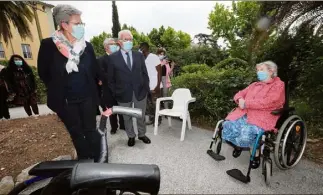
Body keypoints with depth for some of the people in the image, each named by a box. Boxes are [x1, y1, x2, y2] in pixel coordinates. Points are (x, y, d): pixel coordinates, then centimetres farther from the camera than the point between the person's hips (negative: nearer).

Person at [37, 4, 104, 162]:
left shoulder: (87, 46, -3)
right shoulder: (48, 45, -10)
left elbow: (95, 70, 4)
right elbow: (43, 73, 0)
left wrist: (94, 91, 3)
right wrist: (56, 91, 3)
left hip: (87, 97, 1)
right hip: (66, 100, -1)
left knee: (91, 131, 10)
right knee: (76, 134, 15)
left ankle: (97, 161, 27)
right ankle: (84, 162, 36)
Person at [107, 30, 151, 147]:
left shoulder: (139, 55, 4)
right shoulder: (112, 58, -4)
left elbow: (144, 73, 6)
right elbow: (110, 79, -2)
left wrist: (146, 89, 1)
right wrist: (115, 94, -4)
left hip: (140, 92, 2)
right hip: (123, 94, -2)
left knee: (141, 116, 16)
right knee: (127, 118, 15)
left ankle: (142, 134, 38)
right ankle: (131, 136, 37)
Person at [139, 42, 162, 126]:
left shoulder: (154, 57, -8)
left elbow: (159, 72, -11)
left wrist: (158, 86, -17)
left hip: (154, 86, -6)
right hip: (146, 86, 6)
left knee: (156, 104, 3)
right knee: (148, 105, 12)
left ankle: (158, 120, 18)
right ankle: (151, 119, 26)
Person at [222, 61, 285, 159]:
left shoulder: (278, 85, 7)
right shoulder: (255, 84, 26)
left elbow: (268, 102, -10)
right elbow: (240, 93, 23)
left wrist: (246, 103, -12)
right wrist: (240, 100, -2)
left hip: (262, 117, -5)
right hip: (244, 113, 6)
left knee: (247, 133, -32)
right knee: (227, 125, -20)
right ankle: (238, 144, 11)